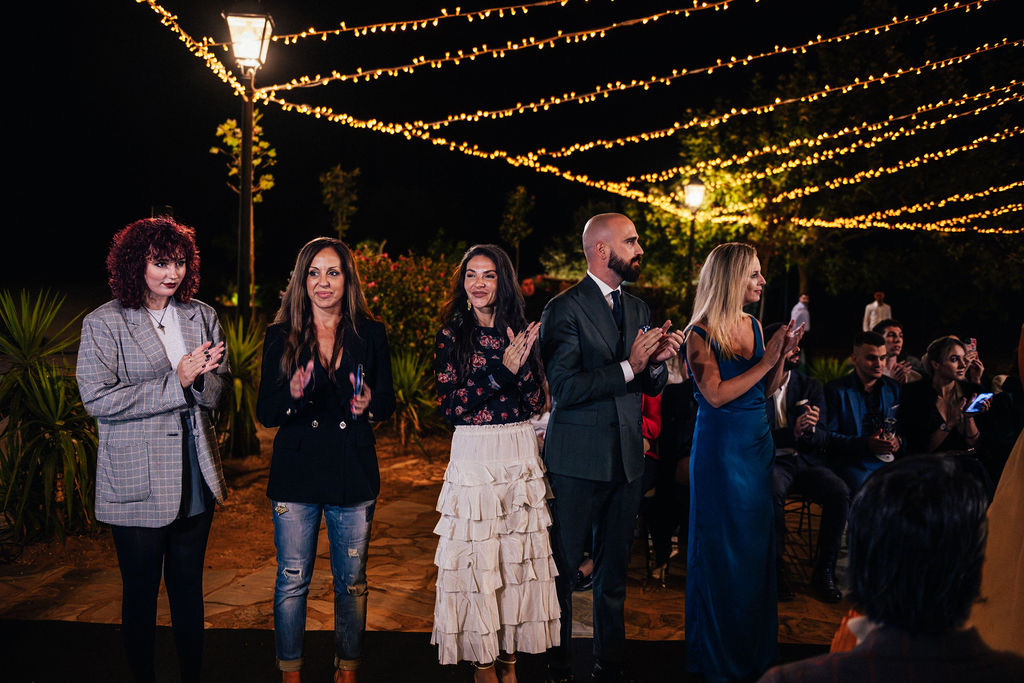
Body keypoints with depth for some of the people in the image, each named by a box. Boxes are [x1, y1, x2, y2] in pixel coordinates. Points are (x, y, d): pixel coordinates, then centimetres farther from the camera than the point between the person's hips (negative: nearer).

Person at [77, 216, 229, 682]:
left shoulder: (203, 317, 6)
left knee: (189, 586, 15)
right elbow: (98, 399, -16)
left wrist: (200, 378, -17)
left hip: (195, 479, 4)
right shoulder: (103, 324, -7)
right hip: (137, 482, -4)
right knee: (141, 590, 9)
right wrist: (175, 383, -20)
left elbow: (219, 389, 7)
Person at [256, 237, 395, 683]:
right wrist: (293, 395, -22)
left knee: (351, 582, 9)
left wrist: (369, 404, -13)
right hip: (296, 474, -1)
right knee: (292, 581, 5)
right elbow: (265, 412, -1)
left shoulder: (370, 334, 4)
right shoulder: (281, 337, 1)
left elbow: (387, 400, 10)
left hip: (354, 475, 1)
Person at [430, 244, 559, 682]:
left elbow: (537, 403, 2)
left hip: (520, 453, 3)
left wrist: (523, 362, -15)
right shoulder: (452, 335, -1)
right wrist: (502, 368, -15)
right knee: (478, 553, 0)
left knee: (518, 552, 6)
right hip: (474, 454, -3)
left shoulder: (520, 332, 7)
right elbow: (449, 405, -10)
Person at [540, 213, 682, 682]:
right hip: (578, 460, -6)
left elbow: (650, 388, 13)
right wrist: (628, 367, -23)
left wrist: (657, 362, -9)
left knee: (614, 568, 16)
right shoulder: (564, 309, -11)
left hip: (627, 459, 7)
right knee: (561, 567, 5)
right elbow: (564, 389, -19)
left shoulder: (638, 308, 11)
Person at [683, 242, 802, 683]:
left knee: (757, 544, 13)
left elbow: (767, 390, 12)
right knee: (723, 550, 2)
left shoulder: (752, 326, 8)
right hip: (720, 447, -7)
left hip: (758, 443, 7)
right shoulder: (701, 333, -12)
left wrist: (782, 357, -5)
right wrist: (765, 361, -17)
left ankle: (755, 647, 27)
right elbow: (716, 395, -20)